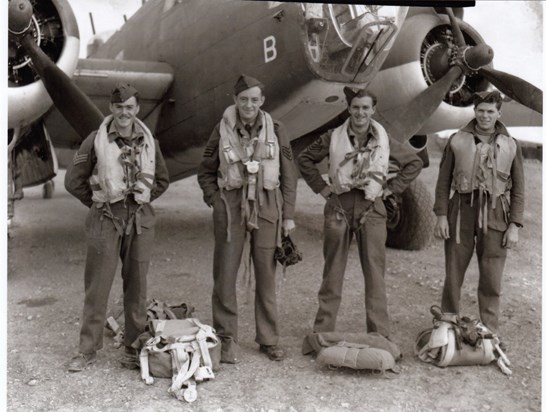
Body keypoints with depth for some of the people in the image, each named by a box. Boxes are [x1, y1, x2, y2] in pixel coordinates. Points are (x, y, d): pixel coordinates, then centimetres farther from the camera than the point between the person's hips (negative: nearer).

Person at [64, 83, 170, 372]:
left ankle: (133, 347, 19)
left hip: (140, 220, 2)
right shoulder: (96, 140, -2)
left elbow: (162, 180, 19)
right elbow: (73, 180, 3)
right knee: (97, 285, 1)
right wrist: (97, 204, 4)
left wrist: (143, 199, 9)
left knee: (136, 285, 7)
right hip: (105, 219, -2)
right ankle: (88, 350, 13)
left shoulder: (148, 141, 7)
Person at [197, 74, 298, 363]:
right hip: (231, 205, 0)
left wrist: (288, 215, 3)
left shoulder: (275, 131, 3)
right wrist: (215, 200, -2)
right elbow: (205, 172, 10)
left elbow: (289, 175, 6)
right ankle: (227, 339, 15)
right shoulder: (222, 130, 1)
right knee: (225, 274, 1)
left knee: (266, 274, 6)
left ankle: (269, 339, 20)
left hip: (267, 205, 1)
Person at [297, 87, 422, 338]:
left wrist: (391, 189, 6)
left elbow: (415, 163, 14)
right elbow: (305, 159, 13)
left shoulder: (384, 139, 3)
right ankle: (323, 332, 16)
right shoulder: (333, 138, 1)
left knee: (375, 273, 0)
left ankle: (380, 334, 10)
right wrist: (322, 188, 5)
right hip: (338, 207, 0)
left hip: (371, 209, 0)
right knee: (332, 272, 5)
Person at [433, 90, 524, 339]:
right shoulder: (457, 141, 4)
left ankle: (489, 333, 17)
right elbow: (443, 181, 5)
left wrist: (514, 225, -1)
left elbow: (518, 189, 6)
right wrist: (441, 215, -3)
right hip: (461, 213, 0)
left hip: (495, 217, 0)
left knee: (491, 279, 4)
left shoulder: (510, 145, 6)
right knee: (453, 274, 6)